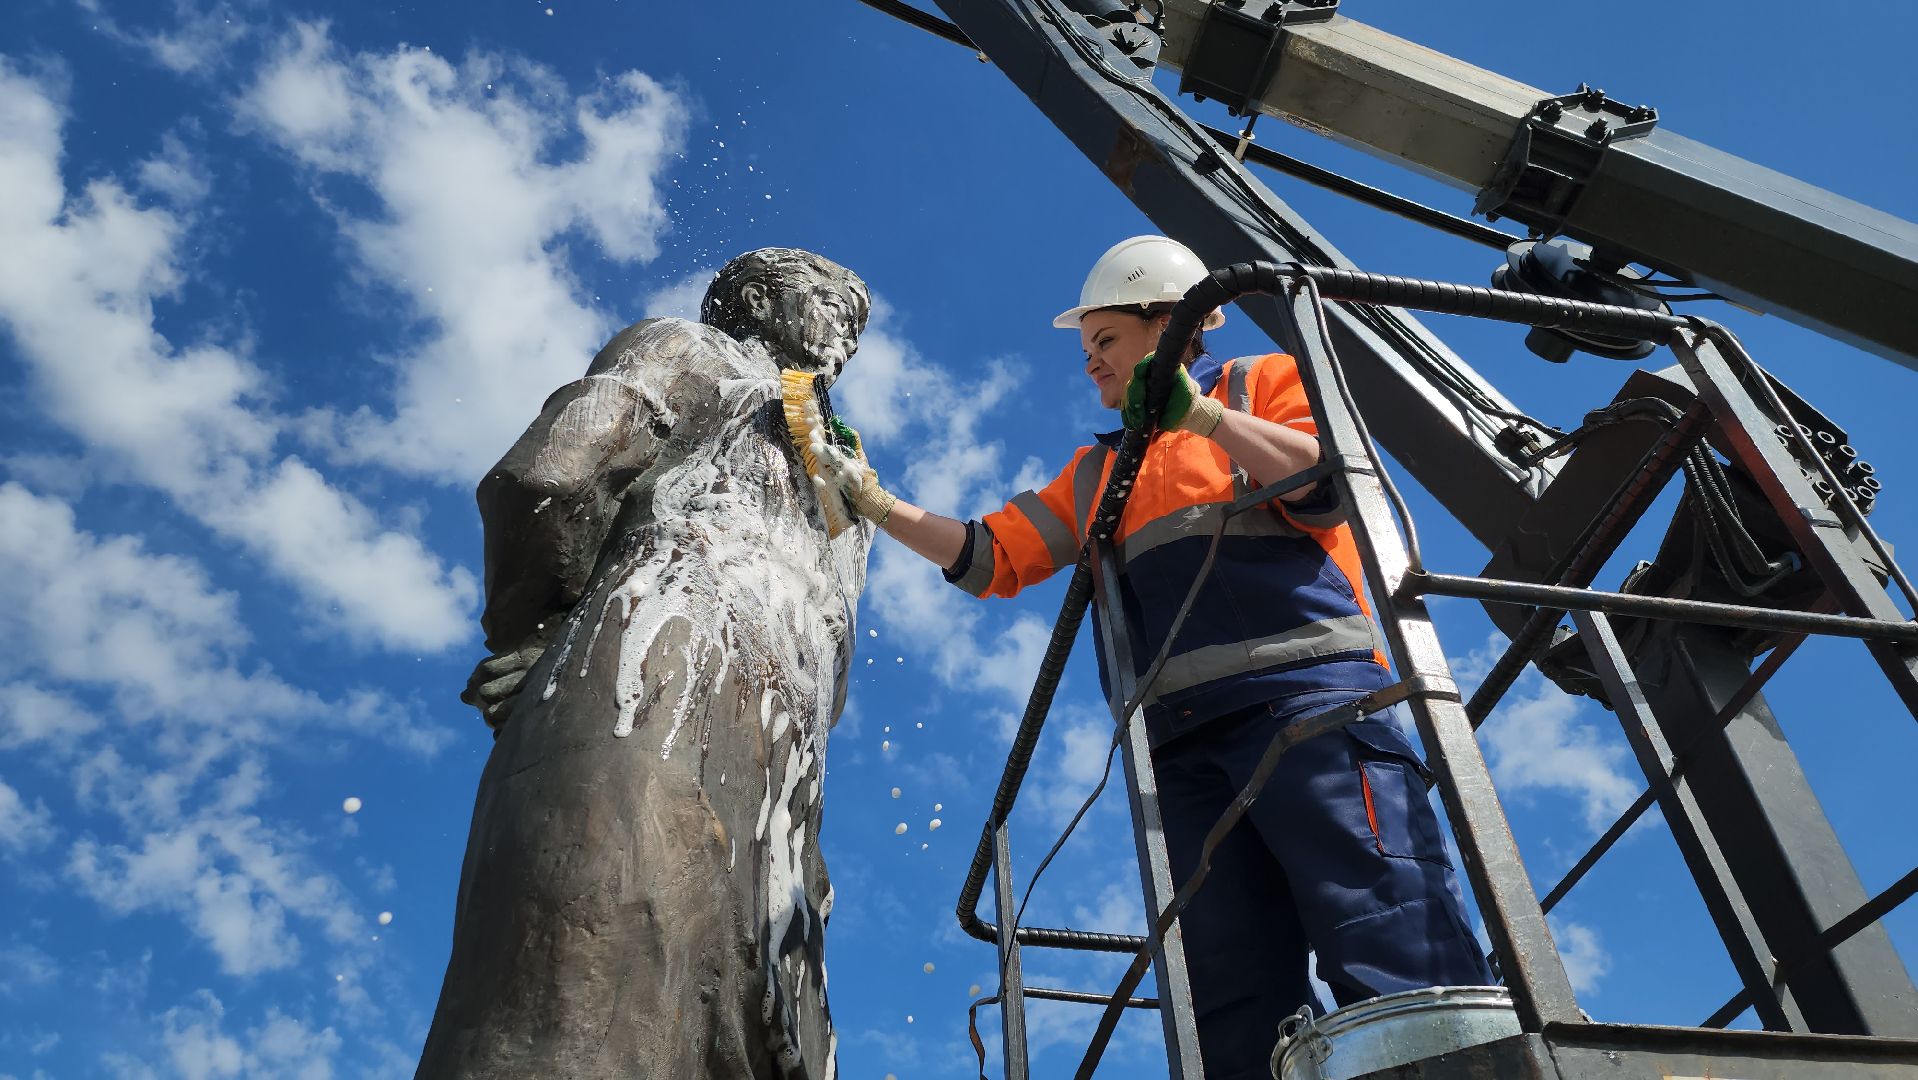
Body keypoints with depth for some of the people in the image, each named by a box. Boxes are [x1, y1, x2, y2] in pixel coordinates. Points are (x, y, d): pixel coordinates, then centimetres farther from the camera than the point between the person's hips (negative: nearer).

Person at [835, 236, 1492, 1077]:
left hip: (1306, 700, -5)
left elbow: (1330, 481, -1)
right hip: (1183, 746, 5)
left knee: (1402, 978, -18)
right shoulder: (1095, 475, 31)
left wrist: (1204, 416, -12)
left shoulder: (1265, 381, 18)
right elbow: (986, 558, 26)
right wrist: (876, 503, 17)